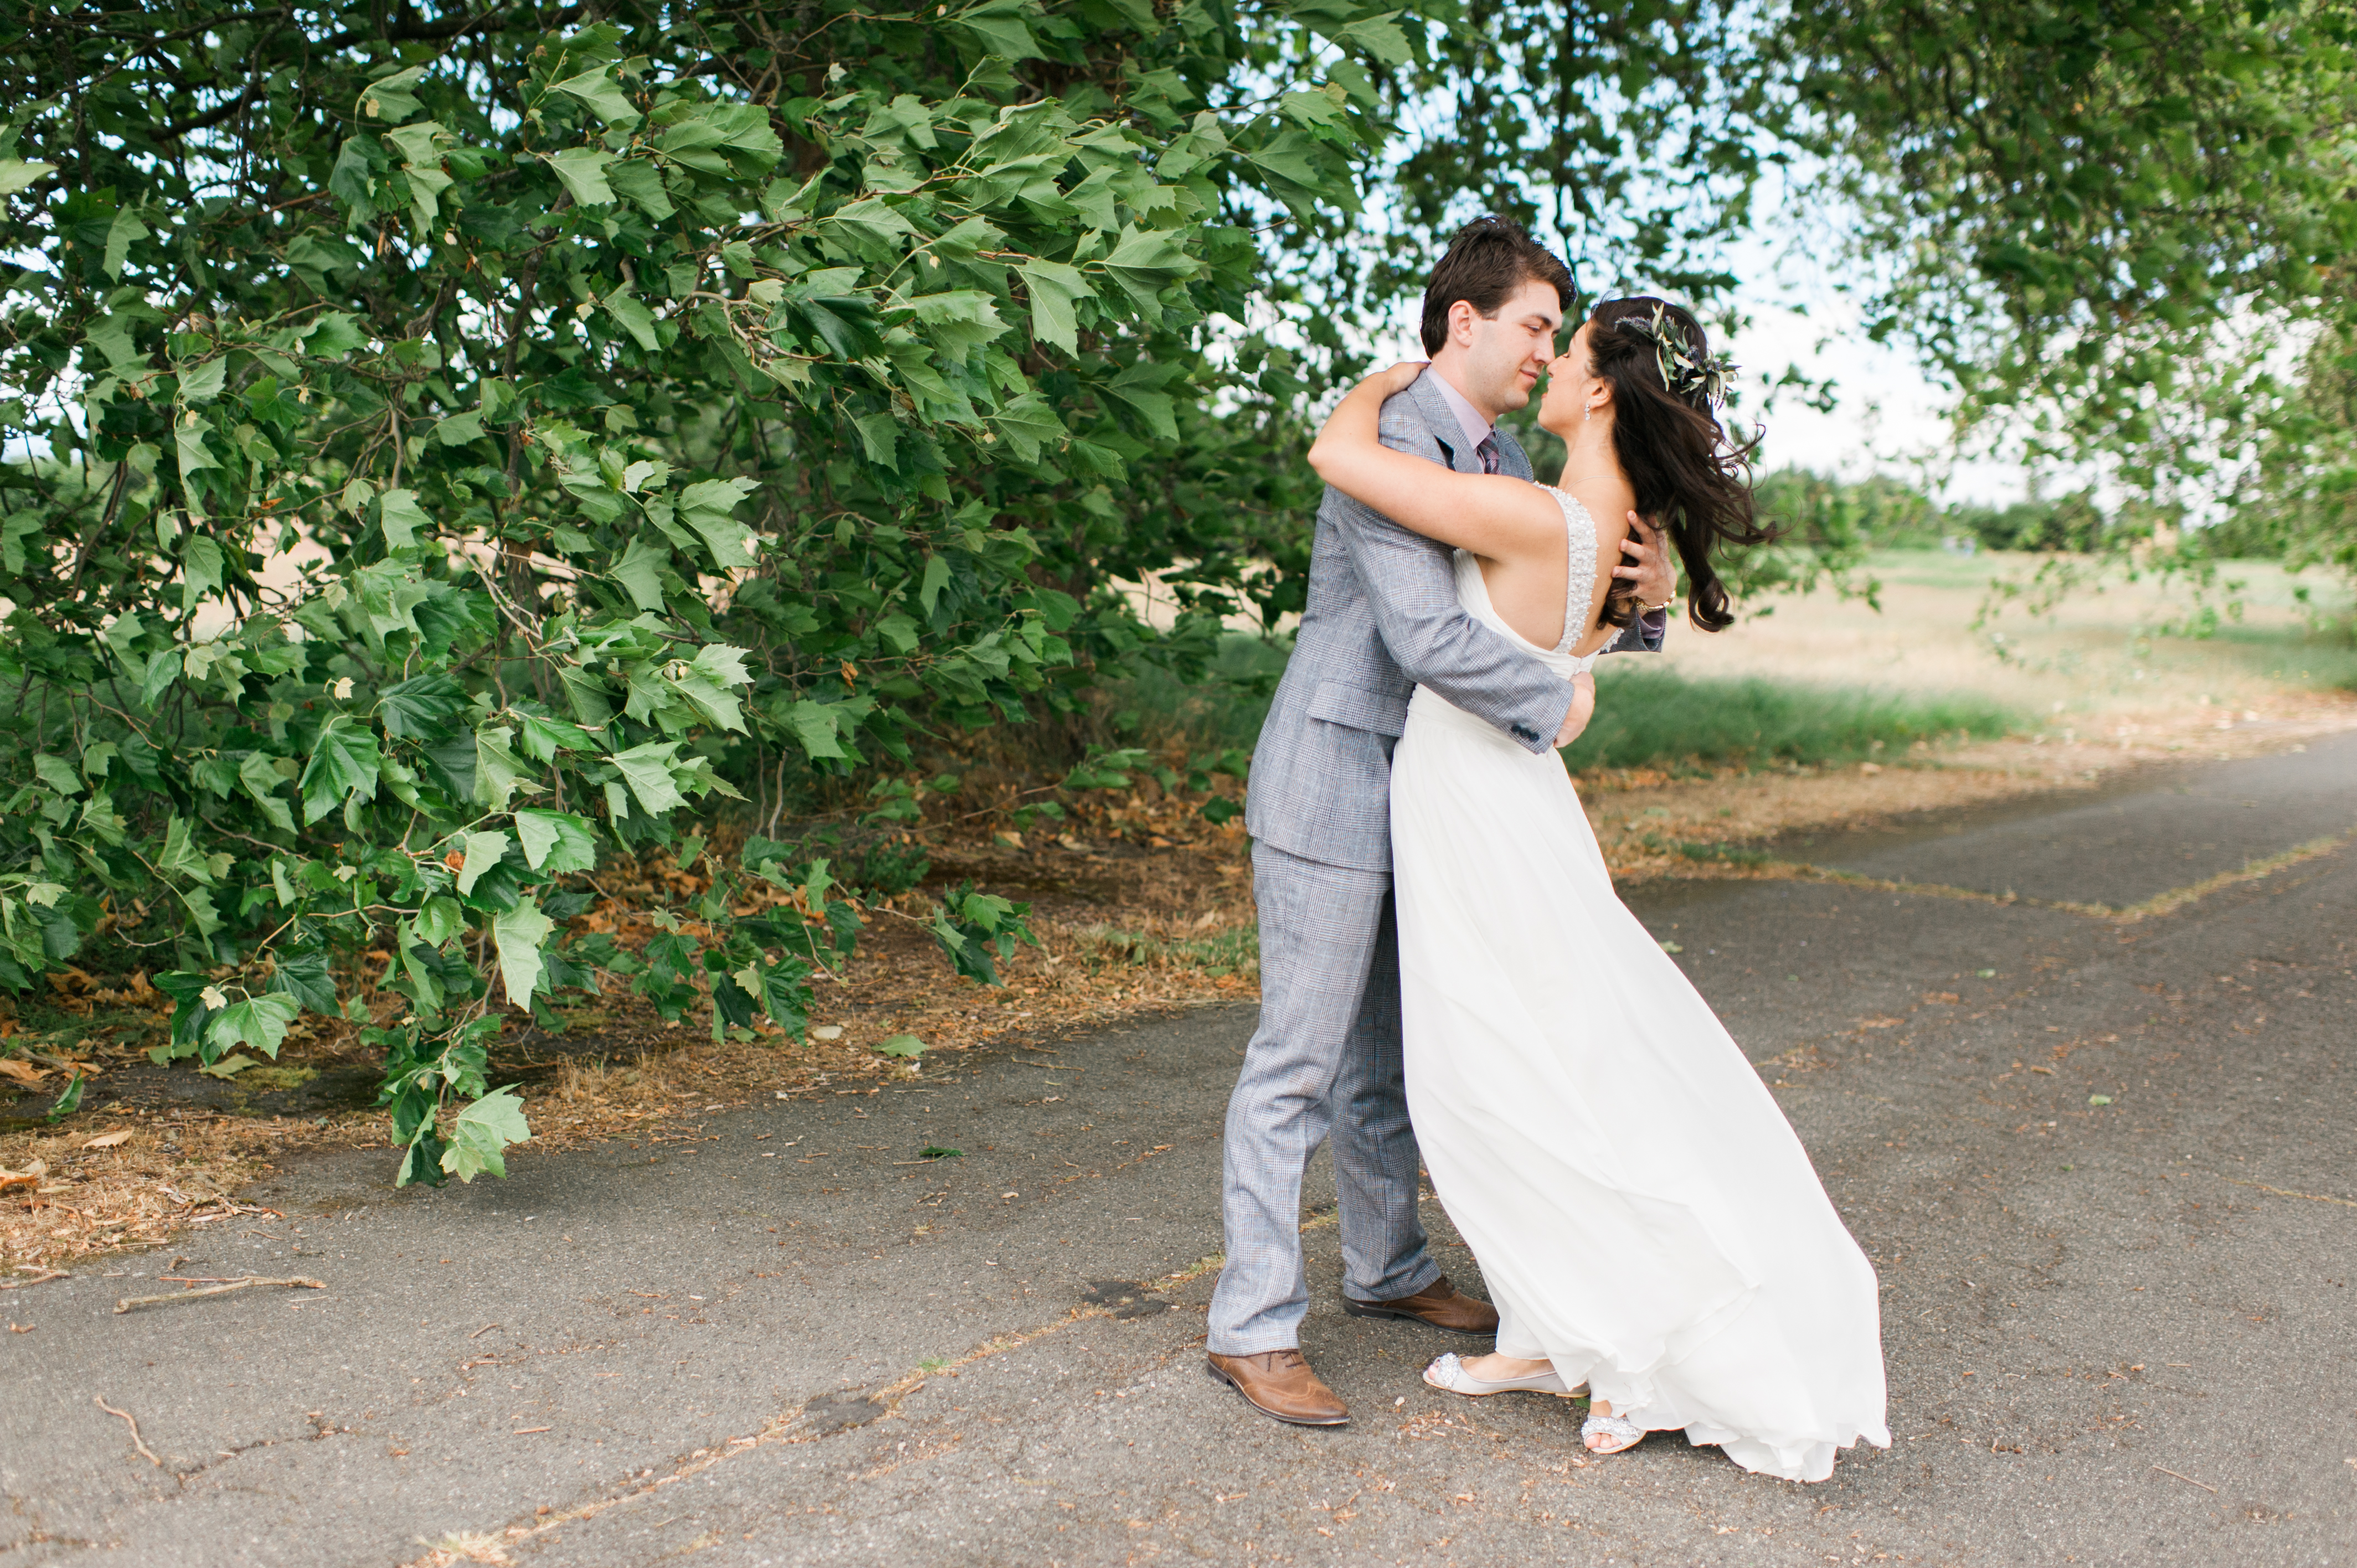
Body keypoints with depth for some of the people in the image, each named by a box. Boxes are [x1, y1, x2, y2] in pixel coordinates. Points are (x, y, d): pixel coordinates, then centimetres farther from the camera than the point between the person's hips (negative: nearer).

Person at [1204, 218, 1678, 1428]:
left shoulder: (1504, 465, 12)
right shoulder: (1391, 446, -18)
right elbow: (1429, 636, -29)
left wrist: (1648, 596, -4)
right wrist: (1552, 707, -17)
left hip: (1423, 794, 9)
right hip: (1332, 789, -9)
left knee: (1389, 1054, 19)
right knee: (1297, 1062, -5)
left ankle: (1387, 1270, 34)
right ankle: (1252, 1329, 3)